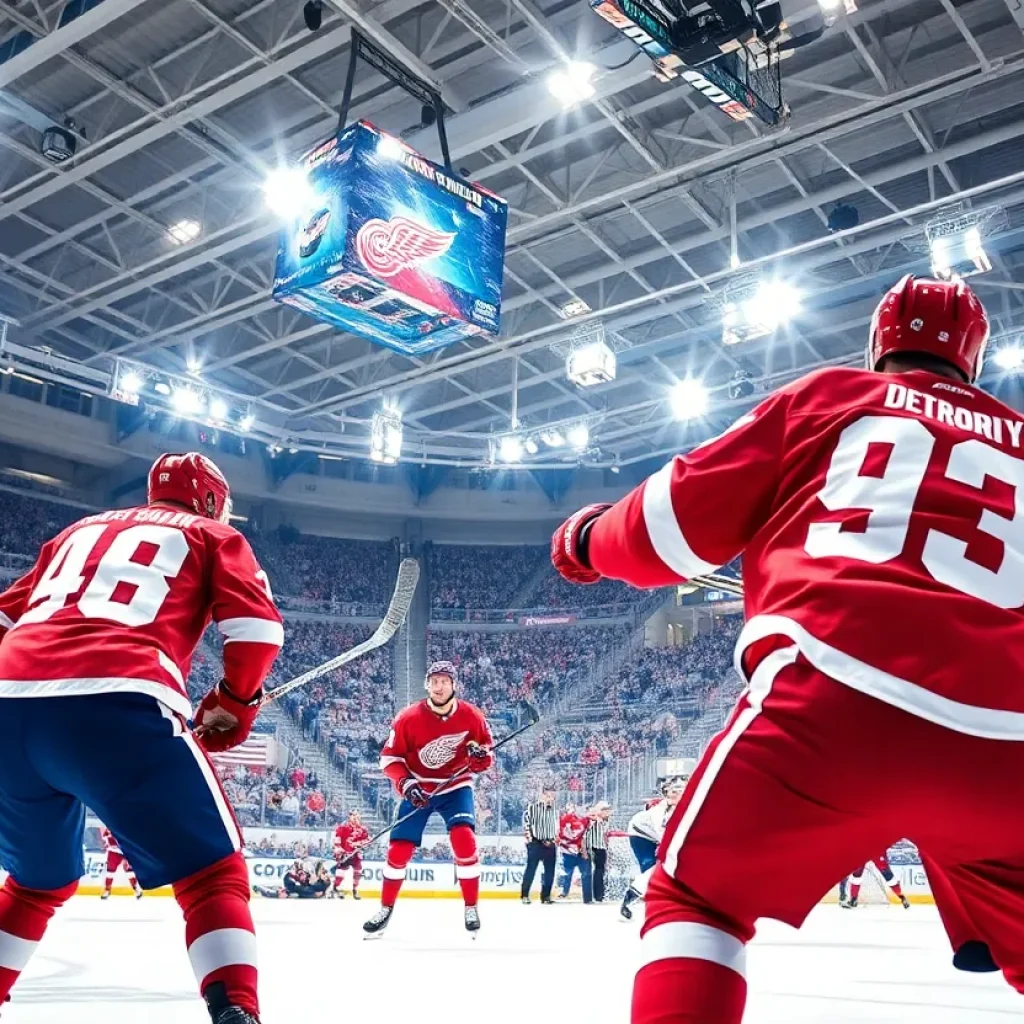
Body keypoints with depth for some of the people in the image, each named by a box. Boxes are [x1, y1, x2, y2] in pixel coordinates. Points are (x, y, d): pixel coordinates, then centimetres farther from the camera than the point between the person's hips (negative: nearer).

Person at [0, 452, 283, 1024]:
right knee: (214, 872, 4)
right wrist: (233, 706, 17)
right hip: (117, 706, -5)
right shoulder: (213, 535, 21)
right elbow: (257, 626, 5)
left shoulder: (83, 529, 35)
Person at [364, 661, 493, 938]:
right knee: (399, 848, -2)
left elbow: (486, 746, 4)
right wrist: (406, 784, -22)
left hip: (455, 786, 0)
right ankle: (386, 909, 19)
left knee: (464, 839, -21)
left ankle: (471, 908, -6)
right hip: (417, 788, 0)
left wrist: (481, 754, -20)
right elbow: (389, 756, -9)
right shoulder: (408, 718, -17)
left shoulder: (472, 716, -13)